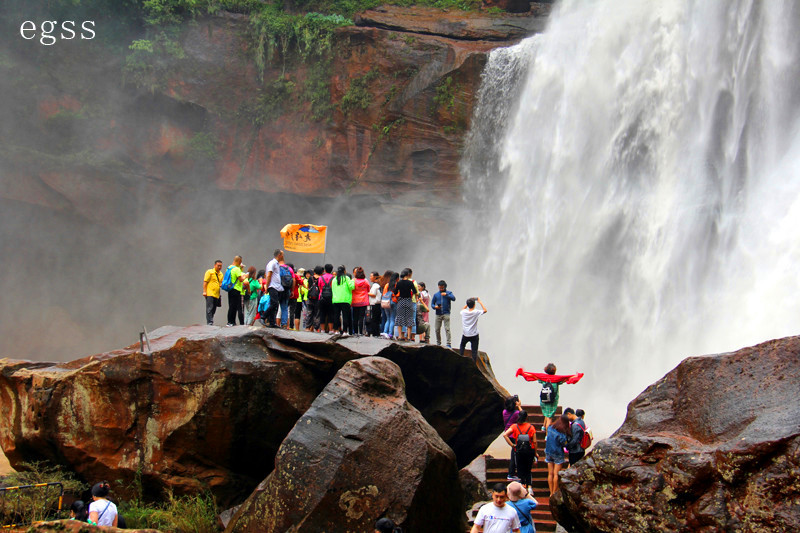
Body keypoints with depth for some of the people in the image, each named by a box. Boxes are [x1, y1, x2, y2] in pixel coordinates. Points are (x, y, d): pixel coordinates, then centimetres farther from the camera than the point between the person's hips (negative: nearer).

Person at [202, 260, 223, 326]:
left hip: (216, 295, 6)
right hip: (209, 294, -6)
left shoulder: (221, 274, 17)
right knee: (209, 309, -9)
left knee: (213, 310, 8)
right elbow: (205, 282, -5)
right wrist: (204, 291, -14)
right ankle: (209, 322, -11)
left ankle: (211, 322, 14)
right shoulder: (209, 272, -2)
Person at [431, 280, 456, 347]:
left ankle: (448, 344, -12)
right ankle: (438, 343, 20)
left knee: (447, 329, -12)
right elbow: (432, 303, 17)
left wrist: (446, 295, -21)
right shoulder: (436, 295, 14)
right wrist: (435, 306, -4)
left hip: (446, 313, -3)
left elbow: (453, 298, -10)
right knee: (437, 329, 4)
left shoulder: (448, 293, 6)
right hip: (438, 314, 3)